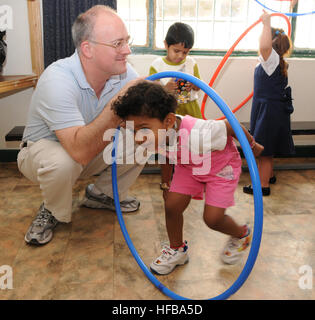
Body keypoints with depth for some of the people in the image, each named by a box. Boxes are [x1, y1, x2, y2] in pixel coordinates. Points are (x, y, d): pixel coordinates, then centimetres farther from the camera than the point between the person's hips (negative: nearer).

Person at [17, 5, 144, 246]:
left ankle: (102, 194, 9)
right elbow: (80, 150, -43)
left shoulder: (124, 73, -15)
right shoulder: (57, 79, -34)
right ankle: (52, 212, -3)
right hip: (42, 149, -5)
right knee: (62, 162, -39)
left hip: (92, 147, 5)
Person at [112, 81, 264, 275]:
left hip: (221, 167, -5)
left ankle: (242, 235, 27)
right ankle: (177, 250, 23)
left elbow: (232, 126, -27)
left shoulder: (199, 135, -46)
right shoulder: (158, 137, -25)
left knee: (212, 218, -8)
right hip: (188, 168, 5)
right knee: (172, 206, -5)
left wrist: (252, 146, -7)